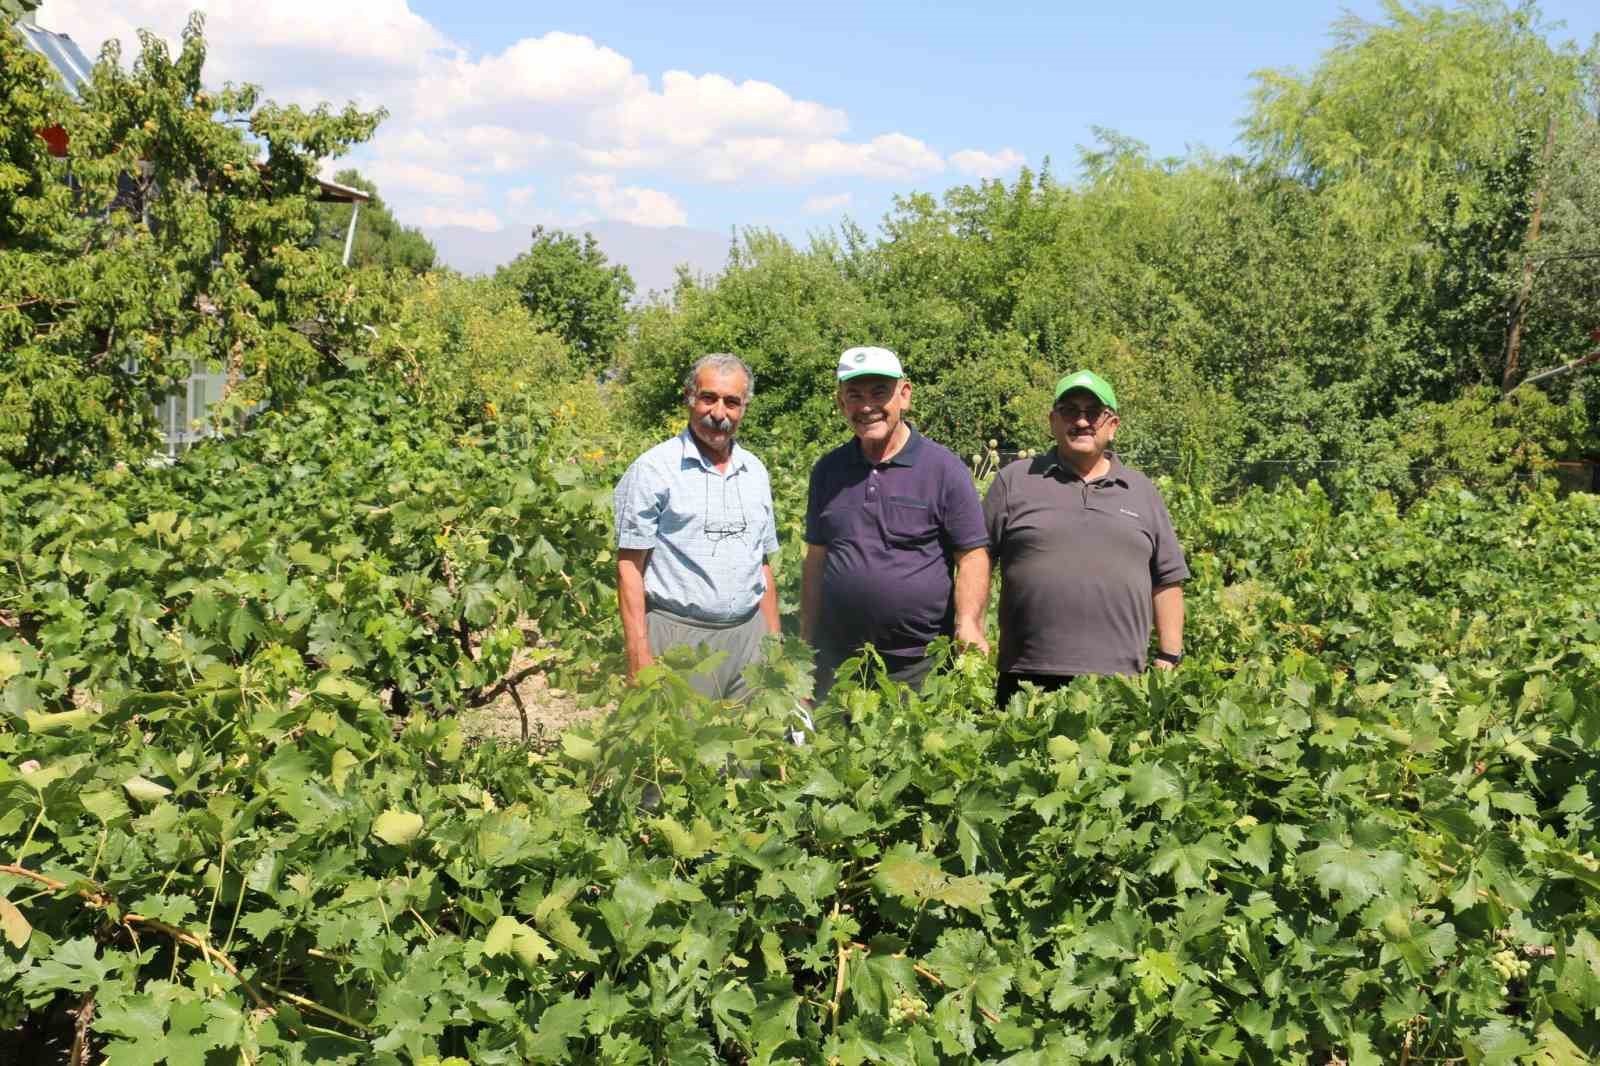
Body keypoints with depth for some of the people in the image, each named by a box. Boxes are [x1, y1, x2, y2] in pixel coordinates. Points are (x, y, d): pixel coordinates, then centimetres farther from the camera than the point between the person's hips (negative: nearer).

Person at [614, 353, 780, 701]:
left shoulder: (755, 472, 12)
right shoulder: (653, 469, -5)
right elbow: (630, 566, -7)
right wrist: (639, 659, -14)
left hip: (748, 634, 5)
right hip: (679, 635, -5)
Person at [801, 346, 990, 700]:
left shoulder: (943, 468, -4)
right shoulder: (828, 470, 9)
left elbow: (972, 555, -5)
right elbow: (816, 558, 13)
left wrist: (968, 623, -21)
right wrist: (807, 645, 9)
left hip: (918, 664, -3)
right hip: (836, 662, 3)